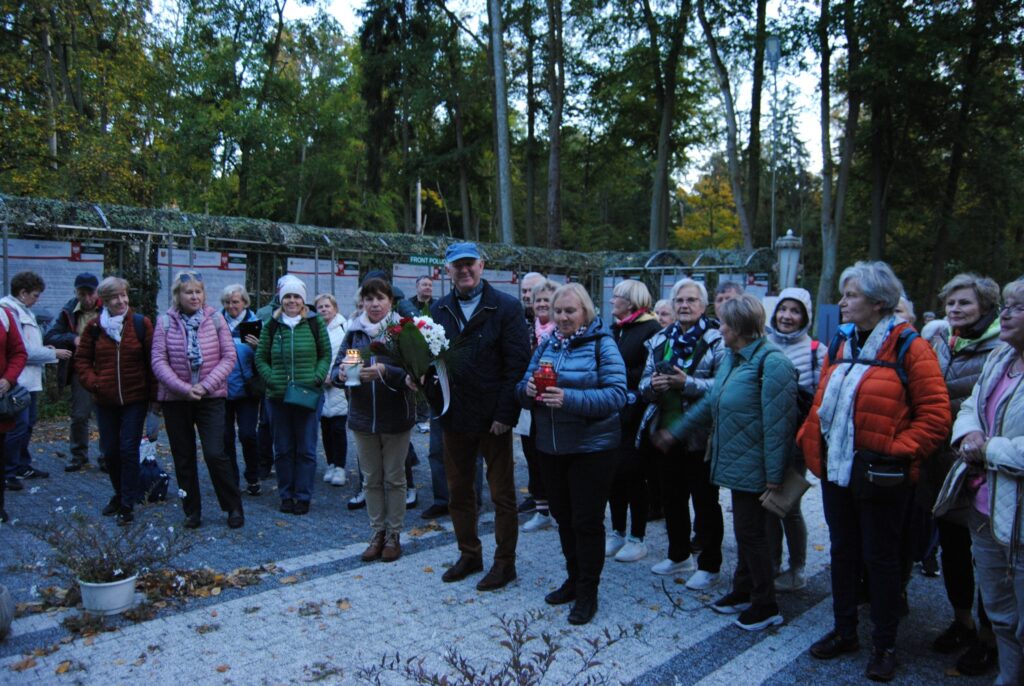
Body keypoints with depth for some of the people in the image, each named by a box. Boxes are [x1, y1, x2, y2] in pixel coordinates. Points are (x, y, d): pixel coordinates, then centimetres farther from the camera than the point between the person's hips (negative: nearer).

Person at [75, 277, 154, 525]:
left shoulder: (141, 323, -5)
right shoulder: (94, 326, 2)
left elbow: (153, 360, -3)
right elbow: (82, 360, 8)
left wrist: (153, 392, -6)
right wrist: (92, 382, -7)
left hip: (135, 399, -3)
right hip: (105, 400, 3)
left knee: (129, 449, -5)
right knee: (110, 450, 11)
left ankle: (128, 504, 5)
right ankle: (119, 493, 32)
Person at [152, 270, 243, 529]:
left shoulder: (215, 318, -1)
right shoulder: (165, 321, -1)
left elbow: (229, 357, -3)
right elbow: (159, 362, -5)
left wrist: (205, 385, -13)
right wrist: (184, 389, -15)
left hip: (211, 397, -1)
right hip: (175, 399, 2)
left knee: (215, 454, -8)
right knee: (183, 458, 9)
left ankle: (234, 508, 9)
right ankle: (192, 511, 24)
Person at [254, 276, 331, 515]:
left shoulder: (315, 322, 2)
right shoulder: (272, 325, 5)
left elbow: (326, 354, 6)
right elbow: (261, 358, 10)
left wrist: (317, 377, -8)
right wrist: (271, 378, -6)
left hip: (307, 394, -1)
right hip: (278, 395, 2)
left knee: (306, 448, 4)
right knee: (283, 448, 10)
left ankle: (303, 496, 15)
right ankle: (286, 495, 22)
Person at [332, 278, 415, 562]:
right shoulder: (354, 332, 4)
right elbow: (337, 368, 4)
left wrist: (385, 372, -30)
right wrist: (341, 373, -19)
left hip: (395, 416, -3)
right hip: (363, 416, 4)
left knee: (394, 478, 8)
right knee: (371, 479, 12)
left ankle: (394, 535, 20)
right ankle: (377, 533, 25)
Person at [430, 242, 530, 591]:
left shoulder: (506, 307, -7)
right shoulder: (440, 309, 7)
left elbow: (518, 363, -12)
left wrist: (505, 413, -17)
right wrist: (435, 400, -10)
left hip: (493, 417, -5)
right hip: (454, 417, 5)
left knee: (502, 493, 7)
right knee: (458, 490, 15)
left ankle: (505, 562, 21)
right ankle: (469, 554, 32)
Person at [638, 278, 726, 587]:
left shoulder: (716, 340, -9)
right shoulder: (660, 340, 10)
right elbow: (644, 384, 10)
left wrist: (688, 383, -26)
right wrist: (653, 385, -12)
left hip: (699, 436, -6)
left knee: (704, 500, 6)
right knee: (671, 497, 17)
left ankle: (709, 565, 21)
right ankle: (678, 555, 35)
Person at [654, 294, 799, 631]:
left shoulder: (771, 362, -20)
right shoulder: (733, 358, 10)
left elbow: (779, 421, -22)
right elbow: (711, 402, 18)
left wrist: (775, 474, -21)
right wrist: (675, 432, 21)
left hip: (753, 466, -8)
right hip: (737, 462, 9)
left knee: (751, 531, 2)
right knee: (745, 529, 18)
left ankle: (766, 606, 18)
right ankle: (743, 591, 33)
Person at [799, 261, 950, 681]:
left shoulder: (908, 348, -11)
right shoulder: (840, 343, 8)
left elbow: (935, 414, -12)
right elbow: (822, 403, 12)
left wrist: (899, 450, -17)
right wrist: (810, 441, 0)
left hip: (880, 475, -6)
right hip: (836, 469, 6)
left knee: (880, 559, 8)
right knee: (843, 552, 17)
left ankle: (884, 646, 25)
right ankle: (844, 631, 33)